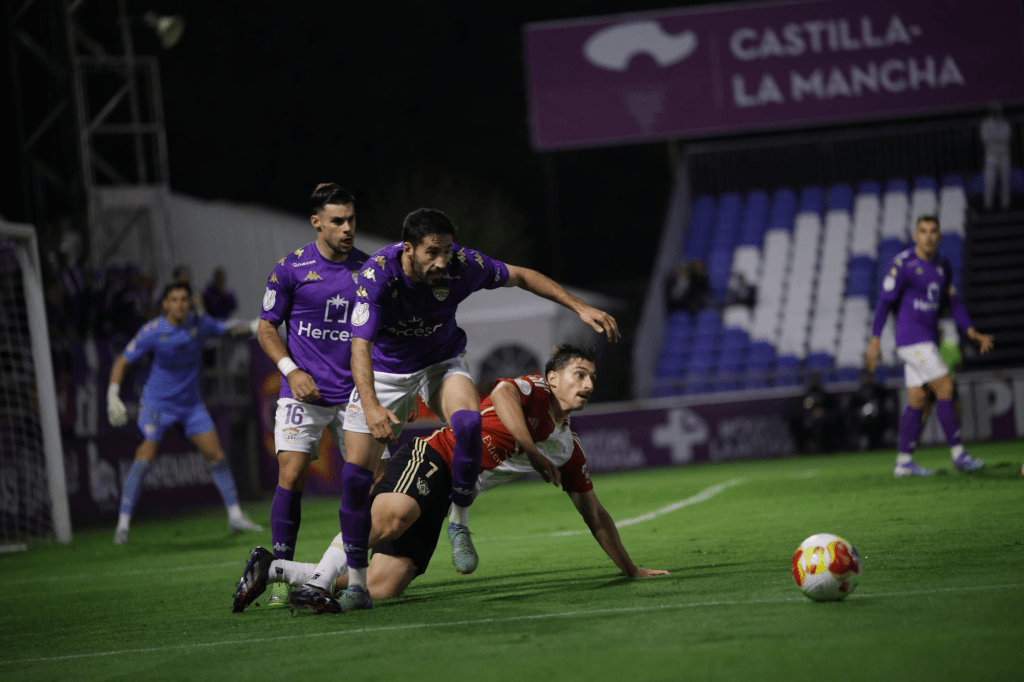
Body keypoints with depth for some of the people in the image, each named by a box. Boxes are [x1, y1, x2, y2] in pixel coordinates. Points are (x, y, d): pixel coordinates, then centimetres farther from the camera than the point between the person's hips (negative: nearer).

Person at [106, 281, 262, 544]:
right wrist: (113, 396, -19)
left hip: (191, 402, 4)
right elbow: (122, 362, -9)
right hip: (157, 402, -4)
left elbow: (229, 330, 10)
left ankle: (235, 516, 14)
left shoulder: (200, 325, -6)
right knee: (144, 458, -16)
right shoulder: (152, 332, -16)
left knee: (215, 455, 2)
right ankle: (123, 524, -12)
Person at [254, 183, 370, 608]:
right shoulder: (291, 268, -1)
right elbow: (266, 327, 6)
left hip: (354, 393, 3)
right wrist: (291, 369, -8)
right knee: (291, 478, -15)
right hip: (305, 393, -3)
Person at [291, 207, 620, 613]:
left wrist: (581, 308, -8)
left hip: (441, 364, 1)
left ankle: (459, 524, -12)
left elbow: (520, 277, -6)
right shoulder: (378, 274, -32)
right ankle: (356, 583, 5)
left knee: (468, 421, -32)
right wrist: (371, 407, -53)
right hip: (384, 371, -1)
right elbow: (361, 345, -37)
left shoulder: (462, 265, -24)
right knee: (357, 472, -9)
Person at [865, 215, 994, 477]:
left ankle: (904, 461, 10)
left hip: (926, 341, 8)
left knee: (917, 399, 6)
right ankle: (958, 453, -9)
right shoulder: (902, 263, -11)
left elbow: (953, 301, 17)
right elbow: (885, 301, -10)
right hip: (910, 337, -7)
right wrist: (875, 340, -13)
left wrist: (972, 332, 6)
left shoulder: (942, 266, 11)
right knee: (945, 387, -13)